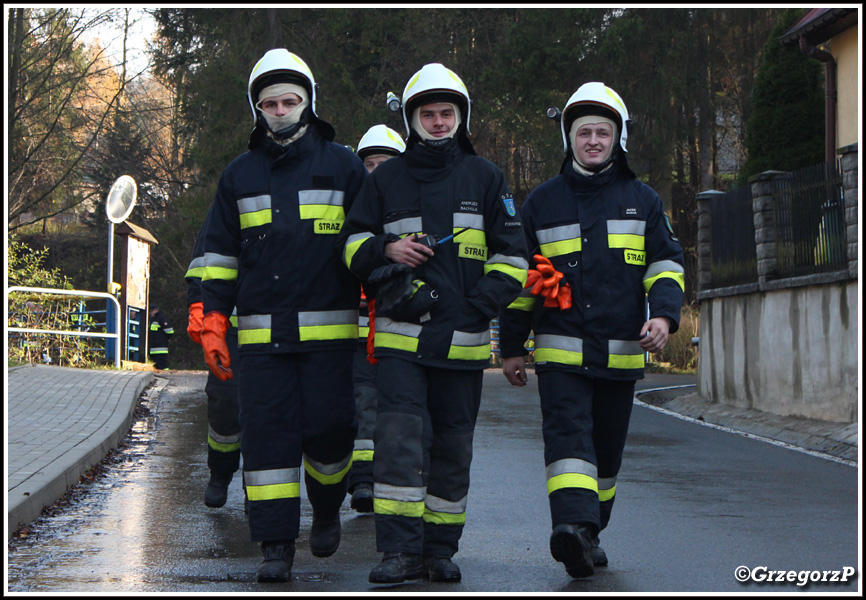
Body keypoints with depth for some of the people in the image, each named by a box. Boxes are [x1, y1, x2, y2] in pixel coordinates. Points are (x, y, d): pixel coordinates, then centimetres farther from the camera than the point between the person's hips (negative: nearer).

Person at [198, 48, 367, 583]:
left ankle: (327, 509, 25)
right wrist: (213, 321, 7)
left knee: (329, 429, -5)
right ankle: (276, 546, 0)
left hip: (330, 331, -2)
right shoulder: (240, 175, 14)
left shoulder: (342, 166, 7)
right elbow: (220, 254, 16)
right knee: (267, 433, -3)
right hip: (261, 333, 2)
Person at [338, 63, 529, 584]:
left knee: (452, 445, 7)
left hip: (463, 340, 1)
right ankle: (401, 550, -12)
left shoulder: (485, 178, 8)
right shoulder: (386, 179, 9)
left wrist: (480, 305, -6)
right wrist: (386, 248, -7)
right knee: (400, 437, -13)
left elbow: (511, 255, 8)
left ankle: (441, 550, 16)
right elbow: (352, 242, 15)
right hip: (402, 335, -1)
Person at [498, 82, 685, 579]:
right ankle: (573, 526, -33)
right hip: (560, 351, -2)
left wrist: (664, 314, -11)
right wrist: (512, 346, 10)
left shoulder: (642, 201, 10)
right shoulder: (543, 202, 9)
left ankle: (589, 534, 24)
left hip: (621, 352, 2)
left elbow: (666, 263, 9)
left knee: (607, 450, 10)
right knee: (568, 436, -19)